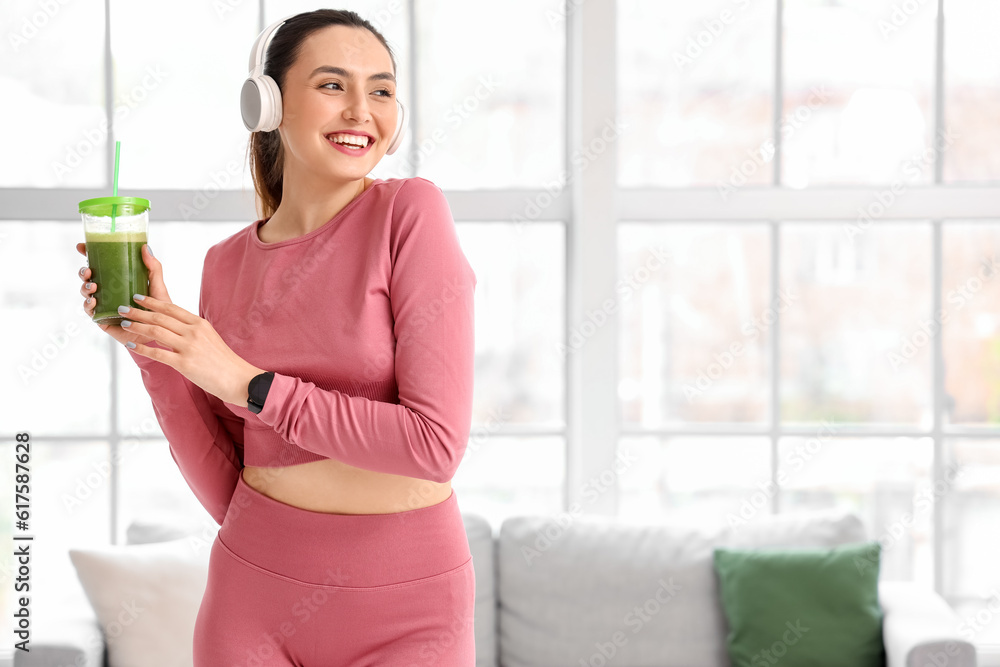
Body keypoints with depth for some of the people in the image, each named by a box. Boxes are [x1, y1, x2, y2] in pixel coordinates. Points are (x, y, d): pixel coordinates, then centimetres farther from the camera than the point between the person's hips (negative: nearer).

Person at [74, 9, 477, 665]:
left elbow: (436, 446, -17)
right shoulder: (228, 264, 2)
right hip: (257, 592, 3)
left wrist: (249, 383, -15)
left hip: (406, 610, -3)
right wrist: (152, 347, -7)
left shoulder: (410, 211, -10)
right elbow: (227, 493, 2)